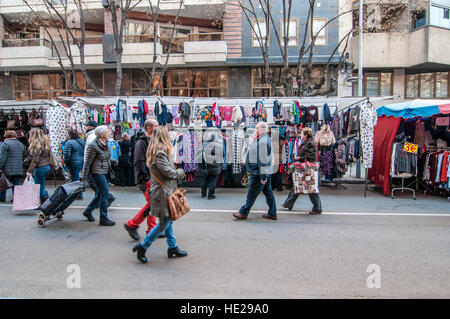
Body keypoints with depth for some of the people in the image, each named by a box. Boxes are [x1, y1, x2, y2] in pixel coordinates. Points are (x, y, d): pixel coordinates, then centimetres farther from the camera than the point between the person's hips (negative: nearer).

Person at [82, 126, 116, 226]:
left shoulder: (105, 143, 11)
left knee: (100, 194, 15)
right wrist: (84, 179, -12)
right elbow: (87, 163, -13)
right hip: (97, 172, -9)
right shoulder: (93, 146, -14)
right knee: (105, 193, -9)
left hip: (105, 172, 9)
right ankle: (103, 219, 0)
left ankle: (88, 211, 33)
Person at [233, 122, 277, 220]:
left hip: (258, 173, -11)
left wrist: (263, 176, -23)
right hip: (264, 172, 11)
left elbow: (263, 160, -24)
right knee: (268, 192, 13)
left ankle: (243, 213, 12)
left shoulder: (262, 142, -21)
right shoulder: (265, 139, 14)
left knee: (251, 194, 1)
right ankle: (272, 213, 20)